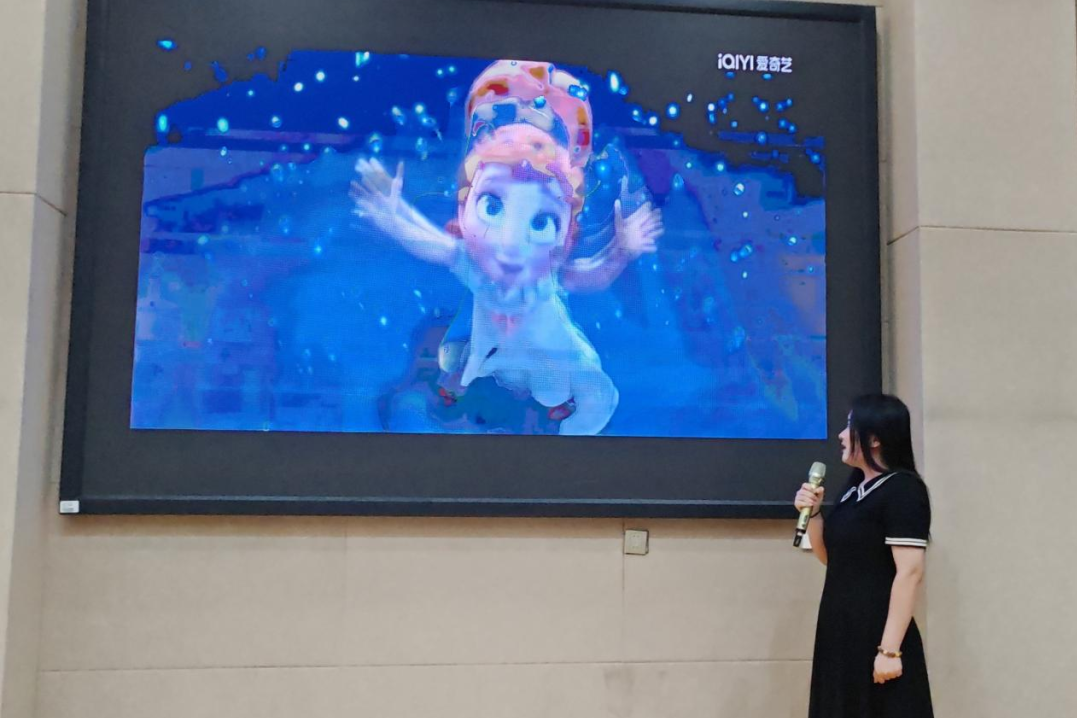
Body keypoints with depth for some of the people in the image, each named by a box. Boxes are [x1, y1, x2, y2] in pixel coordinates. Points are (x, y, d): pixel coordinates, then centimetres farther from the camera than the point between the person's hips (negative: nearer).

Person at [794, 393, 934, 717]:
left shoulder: (903, 489, -13)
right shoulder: (854, 485, 12)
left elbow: (910, 572, -19)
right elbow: (831, 557, 18)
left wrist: (890, 649, -22)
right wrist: (813, 513, 1)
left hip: (878, 638, -8)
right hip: (841, 633, 8)